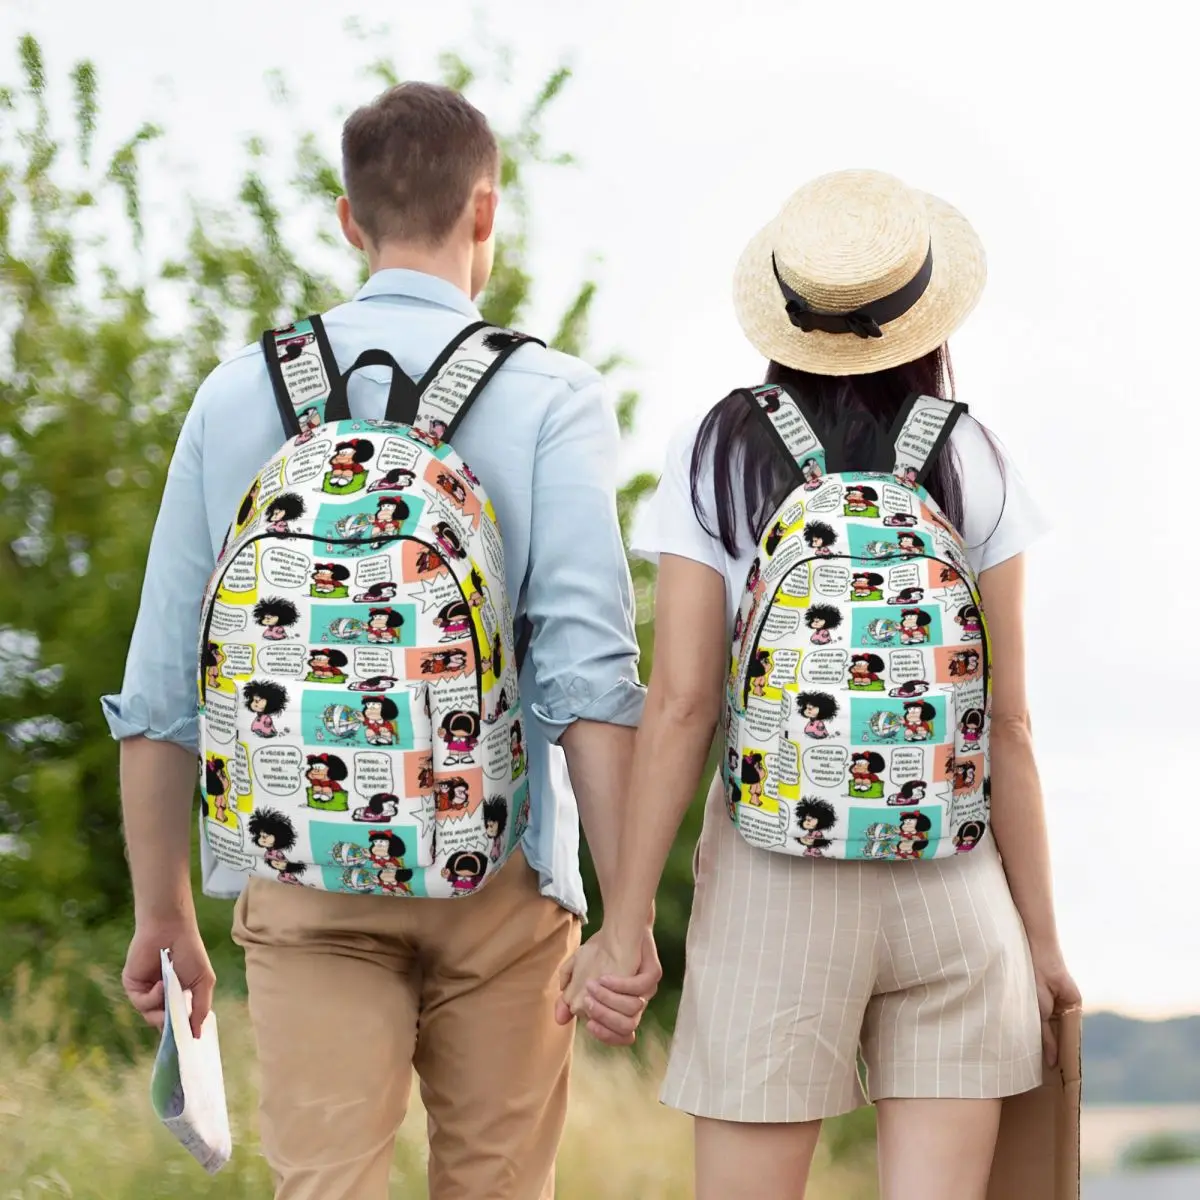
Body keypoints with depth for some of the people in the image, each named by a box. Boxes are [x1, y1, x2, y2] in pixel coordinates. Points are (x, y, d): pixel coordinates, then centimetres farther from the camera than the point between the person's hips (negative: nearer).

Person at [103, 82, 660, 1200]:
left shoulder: (240, 393, 5)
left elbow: (158, 686, 6)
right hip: (496, 870, -1)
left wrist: (163, 913, 15)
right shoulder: (549, 397, -3)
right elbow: (589, 670, -12)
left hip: (302, 875, 1)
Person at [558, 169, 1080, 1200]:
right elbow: (1006, 722, 1)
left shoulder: (716, 458, -1)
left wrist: (626, 922, -2)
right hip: (952, 878, 1)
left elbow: (681, 706, -6)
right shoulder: (971, 466, 1)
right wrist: (1042, 933, 8)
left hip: (773, 880, -1)